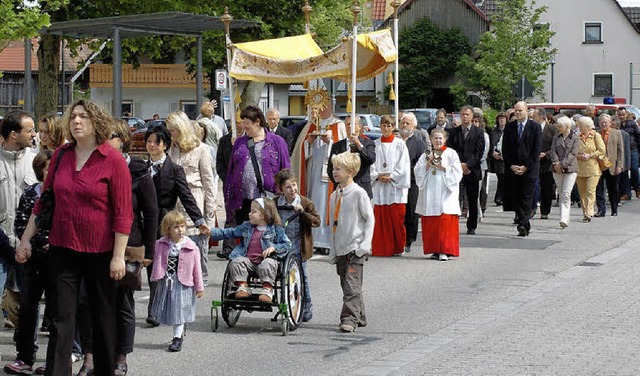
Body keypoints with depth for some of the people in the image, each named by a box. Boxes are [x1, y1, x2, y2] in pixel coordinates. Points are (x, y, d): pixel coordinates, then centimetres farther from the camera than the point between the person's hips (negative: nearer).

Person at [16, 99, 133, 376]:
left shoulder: (113, 160, -9)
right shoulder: (61, 156, 5)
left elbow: (123, 213, -11)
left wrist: (118, 256, -14)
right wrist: (26, 239, 12)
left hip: (100, 252, -3)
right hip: (63, 249, 3)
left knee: (103, 317, 10)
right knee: (61, 317, 1)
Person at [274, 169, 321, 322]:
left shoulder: (305, 203, -6)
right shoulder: (275, 203, 1)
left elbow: (317, 221, -10)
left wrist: (302, 212, -23)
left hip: (299, 247, -3)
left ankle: (307, 307, 14)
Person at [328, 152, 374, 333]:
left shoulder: (358, 193, -8)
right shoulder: (335, 196, 12)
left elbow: (370, 219, -6)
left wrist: (365, 244, -13)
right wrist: (332, 251, 14)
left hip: (355, 248, -7)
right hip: (340, 249, 7)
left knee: (351, 285, -12)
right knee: (347, 285, 10)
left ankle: (349, 319, -14)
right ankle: (359, 316, 21)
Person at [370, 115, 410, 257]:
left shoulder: (399, 144, 3)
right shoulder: (375, 144, 10)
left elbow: (403, 165, -2)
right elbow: (371, 164, 8)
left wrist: (391, 176, -10)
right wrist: (377, 176, -8)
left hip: (396, 186, -2)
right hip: (380, 186, 2)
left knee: (397, 218, -4)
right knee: (381, 219, 0)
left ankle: (398, 248, 5)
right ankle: (382, 248, 5)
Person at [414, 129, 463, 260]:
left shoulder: (451, 153, 7)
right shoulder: (426, 155, 18)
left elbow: (457, 172, -2)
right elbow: (417, 171, 8)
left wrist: (442, 167, -11)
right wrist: (428, 165, -7)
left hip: (445, 192, -3)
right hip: (429, 193, 4)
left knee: (446, 221, -12)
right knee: (430, 223, 0)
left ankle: (445, 251, -14)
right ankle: (435, 250, 7)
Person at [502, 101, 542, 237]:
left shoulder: (535, 127, 0)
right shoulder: (509, 127, 9)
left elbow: (537, 150, -4)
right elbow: (505, 149, 8)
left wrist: (526, 167, -9)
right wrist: (511, 166, -4)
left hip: (529, 169, -3)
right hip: (512, 169, 3)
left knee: (526, 199, -8)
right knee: (516, 199, 3)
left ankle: (523, 226, -10)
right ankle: (525, 226, 13)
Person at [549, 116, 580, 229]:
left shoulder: (575, 138, 0)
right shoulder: (556, 137, 14)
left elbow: (573, 153, -8)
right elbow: (552, 151, 5)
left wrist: (562, 164, -16)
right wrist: (555, 162, -13)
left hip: (570, 168, -5)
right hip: (557, 169, 5)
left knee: (566, 194, -14)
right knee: (561, 194, 7)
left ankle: (564, 219, -18)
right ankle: (565, 217, 15)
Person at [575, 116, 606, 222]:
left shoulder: (596, 136, 2)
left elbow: (602, 150, -1)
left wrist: (590, 155, -10)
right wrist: (579, 156, -9)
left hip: (593, 168, -3)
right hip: (580, 169, 3)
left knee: (590, 191, -11)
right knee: (582, 192, 6)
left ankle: (588, 214, -14)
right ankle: (585, 213, 17)